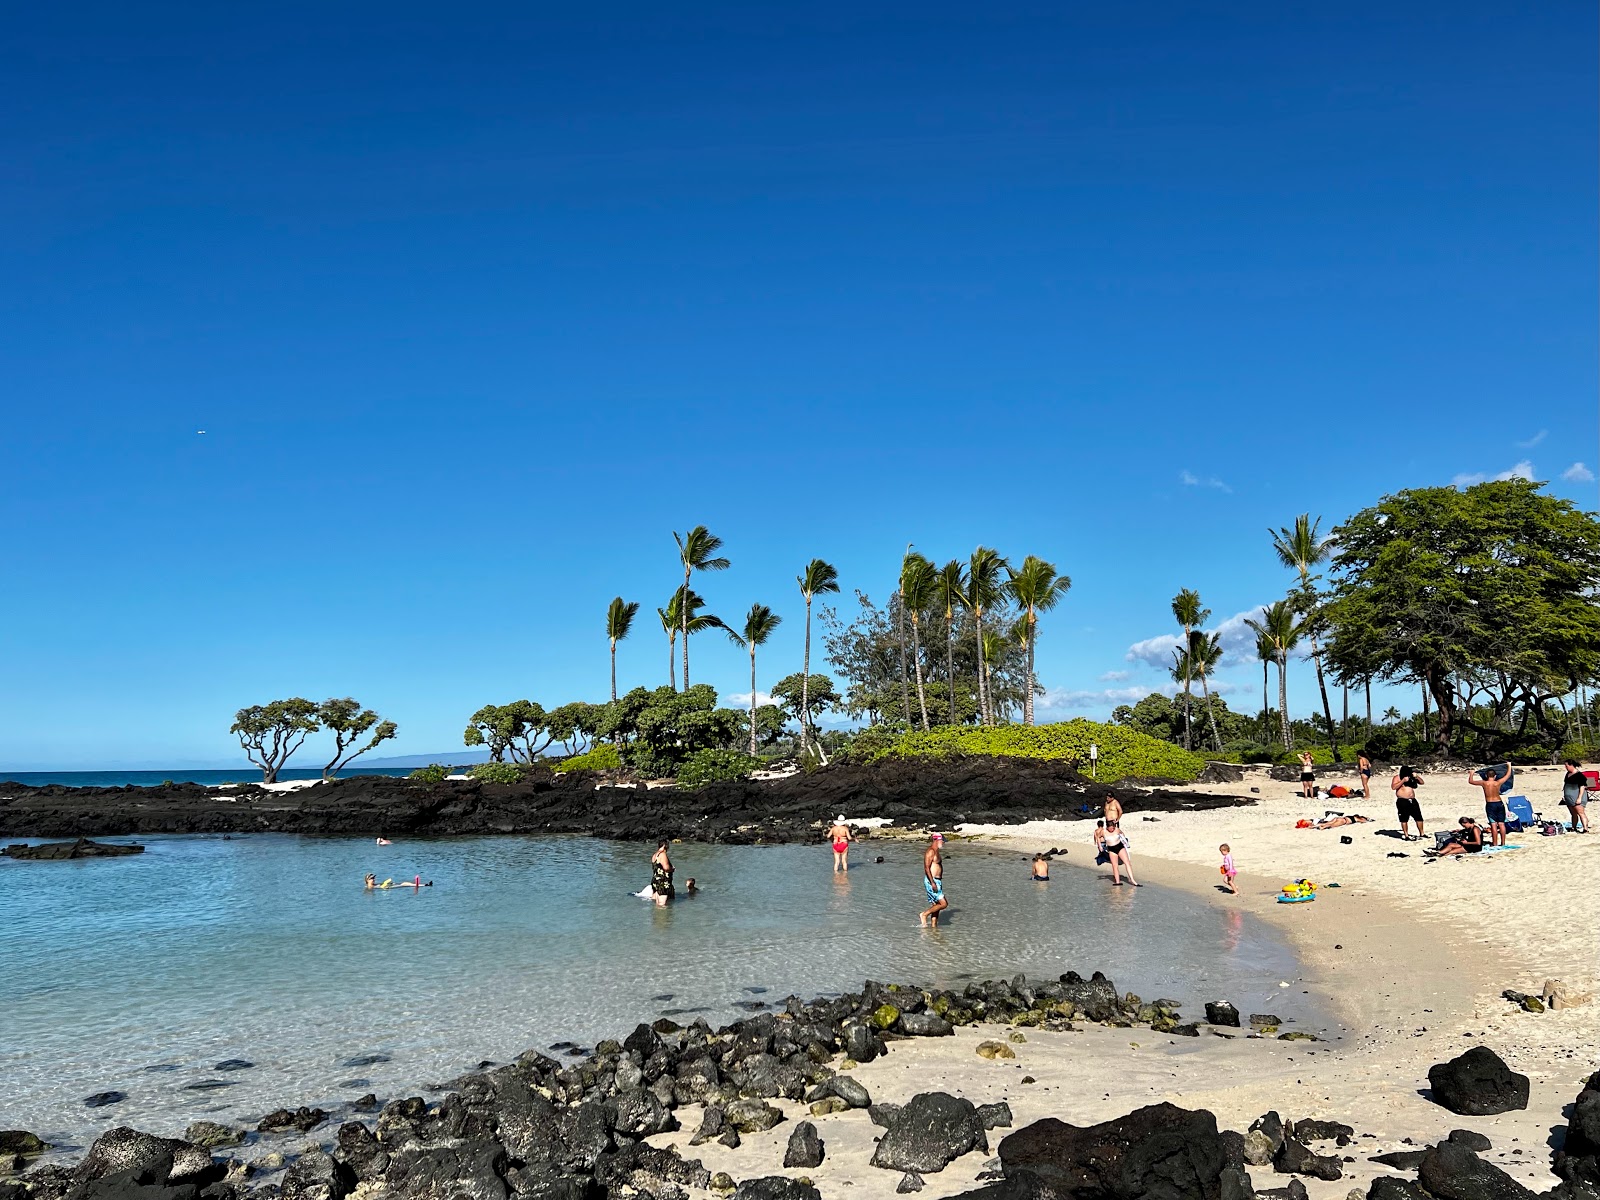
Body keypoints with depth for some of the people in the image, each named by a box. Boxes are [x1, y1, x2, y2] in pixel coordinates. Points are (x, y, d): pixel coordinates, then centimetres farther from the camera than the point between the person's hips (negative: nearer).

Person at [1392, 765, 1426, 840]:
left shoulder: (1411, 777, 12)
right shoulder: (1397, 777, -5)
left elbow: (1421, 782, 14)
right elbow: (1393, 787, -18)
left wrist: (1417, 777, -5)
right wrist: (1403, 781, -22)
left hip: (1413, 800, 6)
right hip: (1402, 801, -6)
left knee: (1419, 817, 8)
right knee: (1404, 819, -2)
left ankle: (1422, 834, 21)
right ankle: (1406, 836, 3)